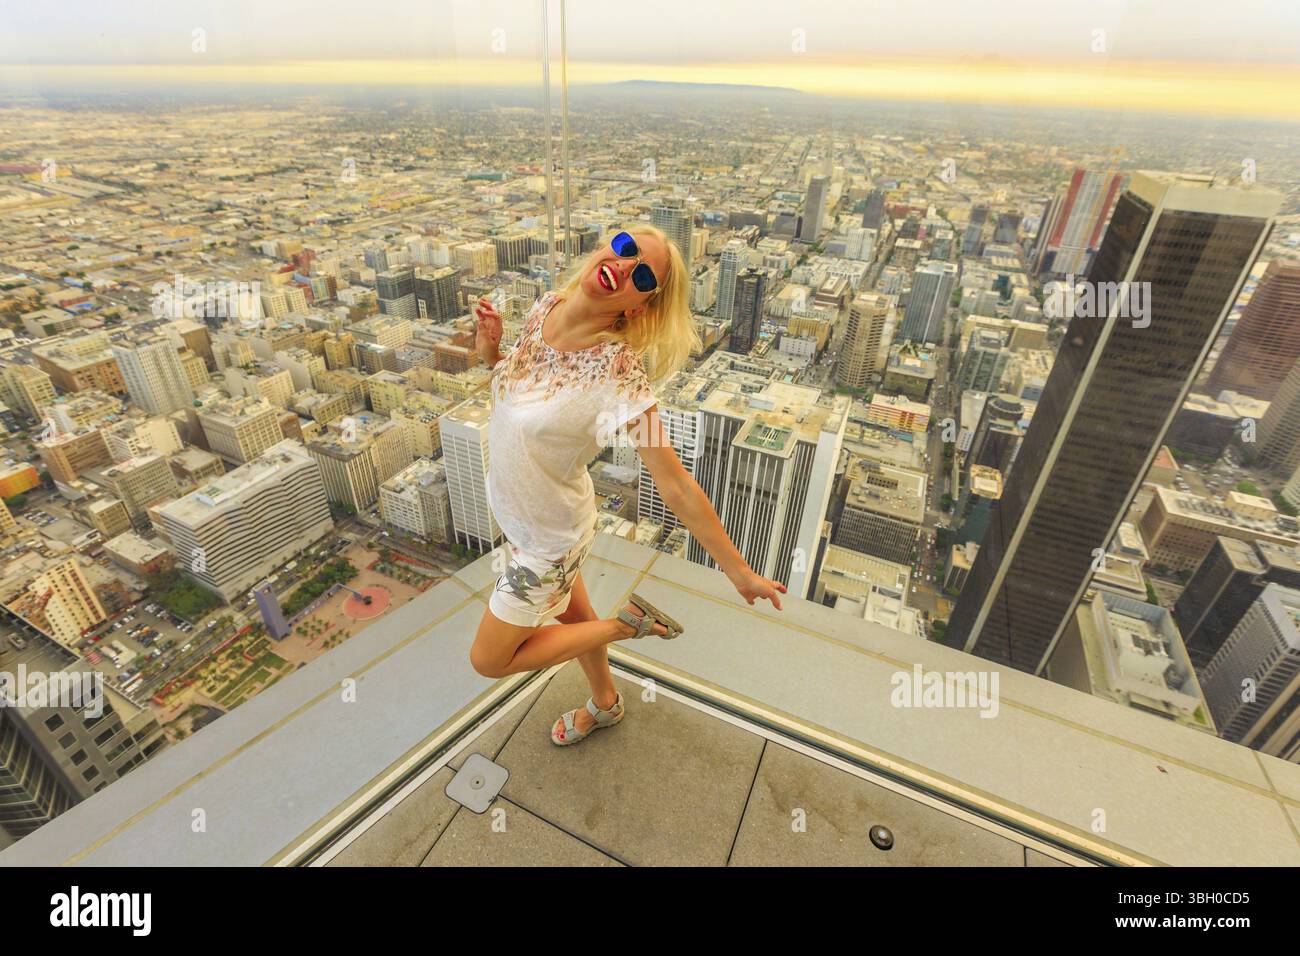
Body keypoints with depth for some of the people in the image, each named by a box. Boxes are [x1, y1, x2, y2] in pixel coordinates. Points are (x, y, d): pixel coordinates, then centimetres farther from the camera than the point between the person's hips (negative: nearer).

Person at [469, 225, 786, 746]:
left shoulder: (619, 376, -34)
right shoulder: (544, 310, -12)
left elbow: (678, 487, -28)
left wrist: (739, 572, -20)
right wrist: (490, 353, -13)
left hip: (547, 538, -7)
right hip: (519, 511, 7)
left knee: (489, 660, 13)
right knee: (573, 614, 29)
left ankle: (628, 624, 18)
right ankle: (605, 704, 58)